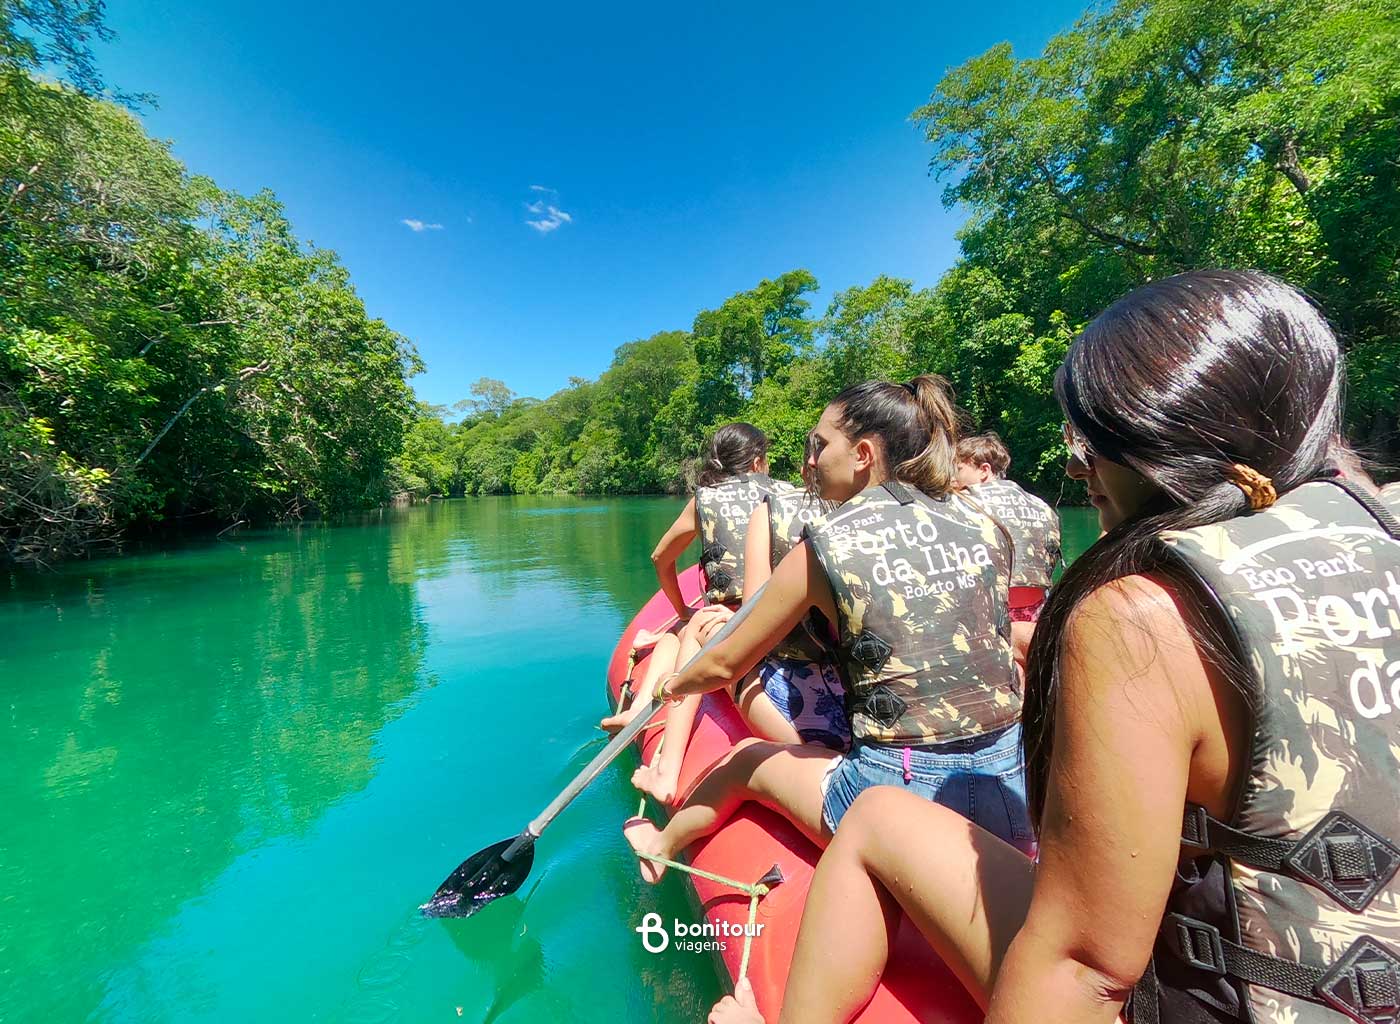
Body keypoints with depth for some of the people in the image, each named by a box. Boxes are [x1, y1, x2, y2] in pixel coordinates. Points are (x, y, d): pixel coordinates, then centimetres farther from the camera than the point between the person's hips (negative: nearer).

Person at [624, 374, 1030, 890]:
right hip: (1013, 792, 5)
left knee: (747, 757, 21)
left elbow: (724, 665, -2)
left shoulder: (826, 547, -13)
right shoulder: (985, 524, -1)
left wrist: (674, 684, 18)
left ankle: (662, 846, 46)